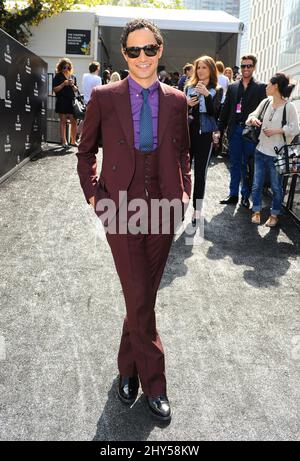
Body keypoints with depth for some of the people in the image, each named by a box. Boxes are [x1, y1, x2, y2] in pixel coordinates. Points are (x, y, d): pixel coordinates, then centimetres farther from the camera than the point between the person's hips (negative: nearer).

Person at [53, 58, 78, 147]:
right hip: (62, 102, -4)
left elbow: (76, 90, 17)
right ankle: (64, 141, 6)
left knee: (74, 121, 0)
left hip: (72, 101, 4)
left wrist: (73, 85, -3)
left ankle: (73, 141, 10)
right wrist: (64, 84, -13)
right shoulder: (57, 77, 2)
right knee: (63, 121, 1)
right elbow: (55, 89, -4)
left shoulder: (73, 77, 15)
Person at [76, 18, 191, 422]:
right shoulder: (104, 97, 0)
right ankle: (154, 384, 18)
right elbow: (86, 150, 10)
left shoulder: (176, 100, 7)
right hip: (122, 208, -2)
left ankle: (128, 368, 34)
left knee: (144, 297, 12)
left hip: (164, 207, 3)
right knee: (140, 300, -1)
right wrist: (93, 194, 1)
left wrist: (185, 190, 6)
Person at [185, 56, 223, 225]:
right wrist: (187, 104, -11)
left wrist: (206, 94, -25)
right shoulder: (189, 87, 9)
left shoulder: (217, 90, 2)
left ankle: (197, 209, 10)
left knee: (200, 172, 3)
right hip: (187, 132, 2)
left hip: (204, 135, -2)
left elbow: (214, 112, -12)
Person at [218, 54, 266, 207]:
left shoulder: (261, 88, 2)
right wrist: (220, 129, 3)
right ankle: (233, 195, 16)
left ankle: (245, 196, 14)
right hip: (234, 130, 3)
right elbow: (225, 109, 10)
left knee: (247, 166, 4)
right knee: (235, 164, 9)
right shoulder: (232, 87, 11)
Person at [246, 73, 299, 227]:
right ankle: (256, 211, 27)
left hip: (277, 154, -5)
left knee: (276, 186, 9)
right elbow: (253, 115, 5)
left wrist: (276, 130, -19)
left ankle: (274, 215, 24)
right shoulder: (266, 102, 2)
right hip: (261, 150, 5)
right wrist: (252, 118, -17)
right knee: (257, 184, 12)